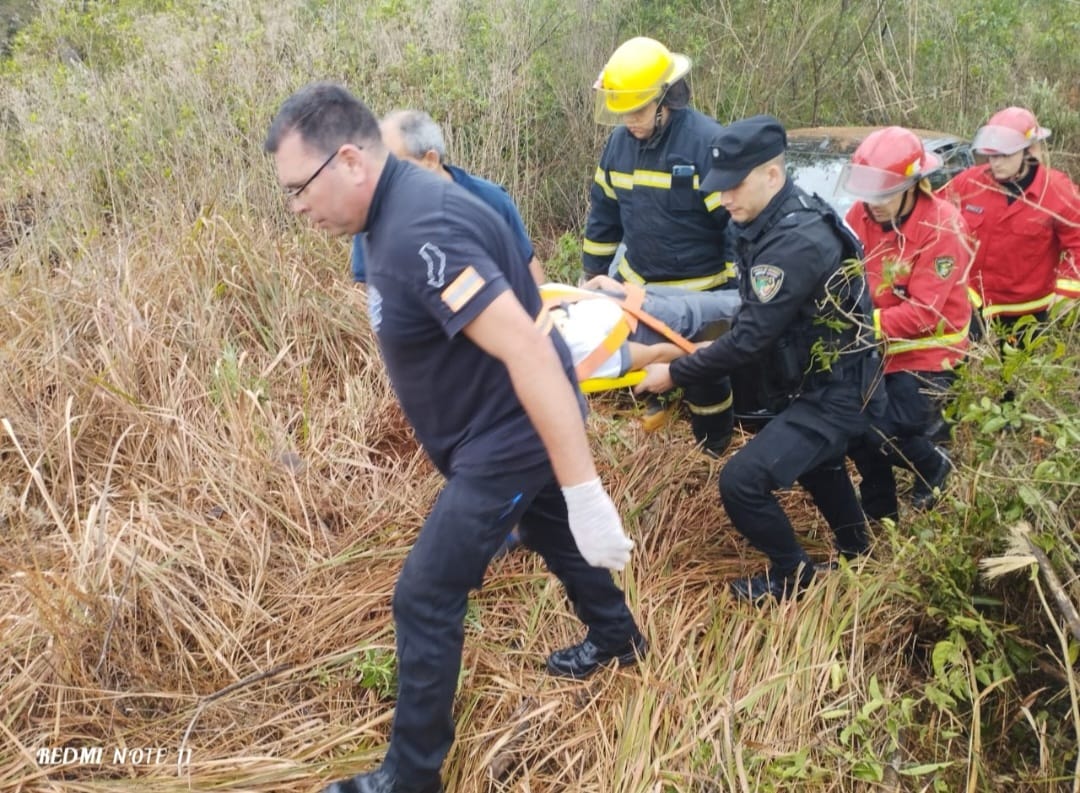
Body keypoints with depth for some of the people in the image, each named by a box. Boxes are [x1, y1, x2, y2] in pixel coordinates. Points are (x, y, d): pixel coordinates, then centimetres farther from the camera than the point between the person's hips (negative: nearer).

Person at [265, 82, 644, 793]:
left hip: (510, 438, -10)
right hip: (515, 427, 10)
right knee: (552, 533, 30)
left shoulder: (421, 232, -31)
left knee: (424, 600, -2)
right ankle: (617, 639, 56)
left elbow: (528, 350, -37)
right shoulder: (401, 206, 2)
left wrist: (585, 493, -37)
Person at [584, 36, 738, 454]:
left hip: (698, 290, -5)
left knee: (704, 373, 10)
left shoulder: (706, 141, -21)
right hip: (637, 281, 5)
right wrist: (594, 273, 13)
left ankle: (712, 452, 31)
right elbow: (604, 210, 9)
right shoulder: (619, 140, -2)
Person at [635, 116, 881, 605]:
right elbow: (756, 320, 10)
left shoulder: (796, 242, -30)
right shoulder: (772, 220, 0)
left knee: (742, 480, -16)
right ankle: (855, 552, 55)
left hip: (834, 394, -10)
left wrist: (675, 374, -22)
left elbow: (751, 338, -30)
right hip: (815, 379, 10)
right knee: (815, 463, 32)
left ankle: (792, 576, 8)